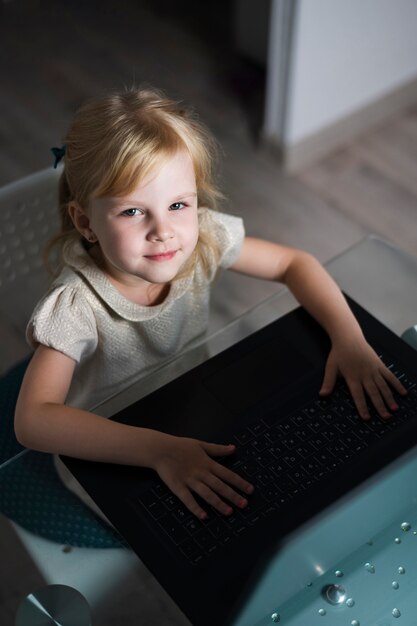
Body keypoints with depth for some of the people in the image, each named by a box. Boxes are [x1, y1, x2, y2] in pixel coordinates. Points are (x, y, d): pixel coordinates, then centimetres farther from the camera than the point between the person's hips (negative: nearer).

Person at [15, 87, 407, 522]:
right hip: (106, 451, -4)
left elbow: (293, 262, -6)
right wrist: (161, 451, -50)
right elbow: (32, 421, -42)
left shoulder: (203, 237, -20)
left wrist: (350, 339, -21)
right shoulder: (75, 306, -33)